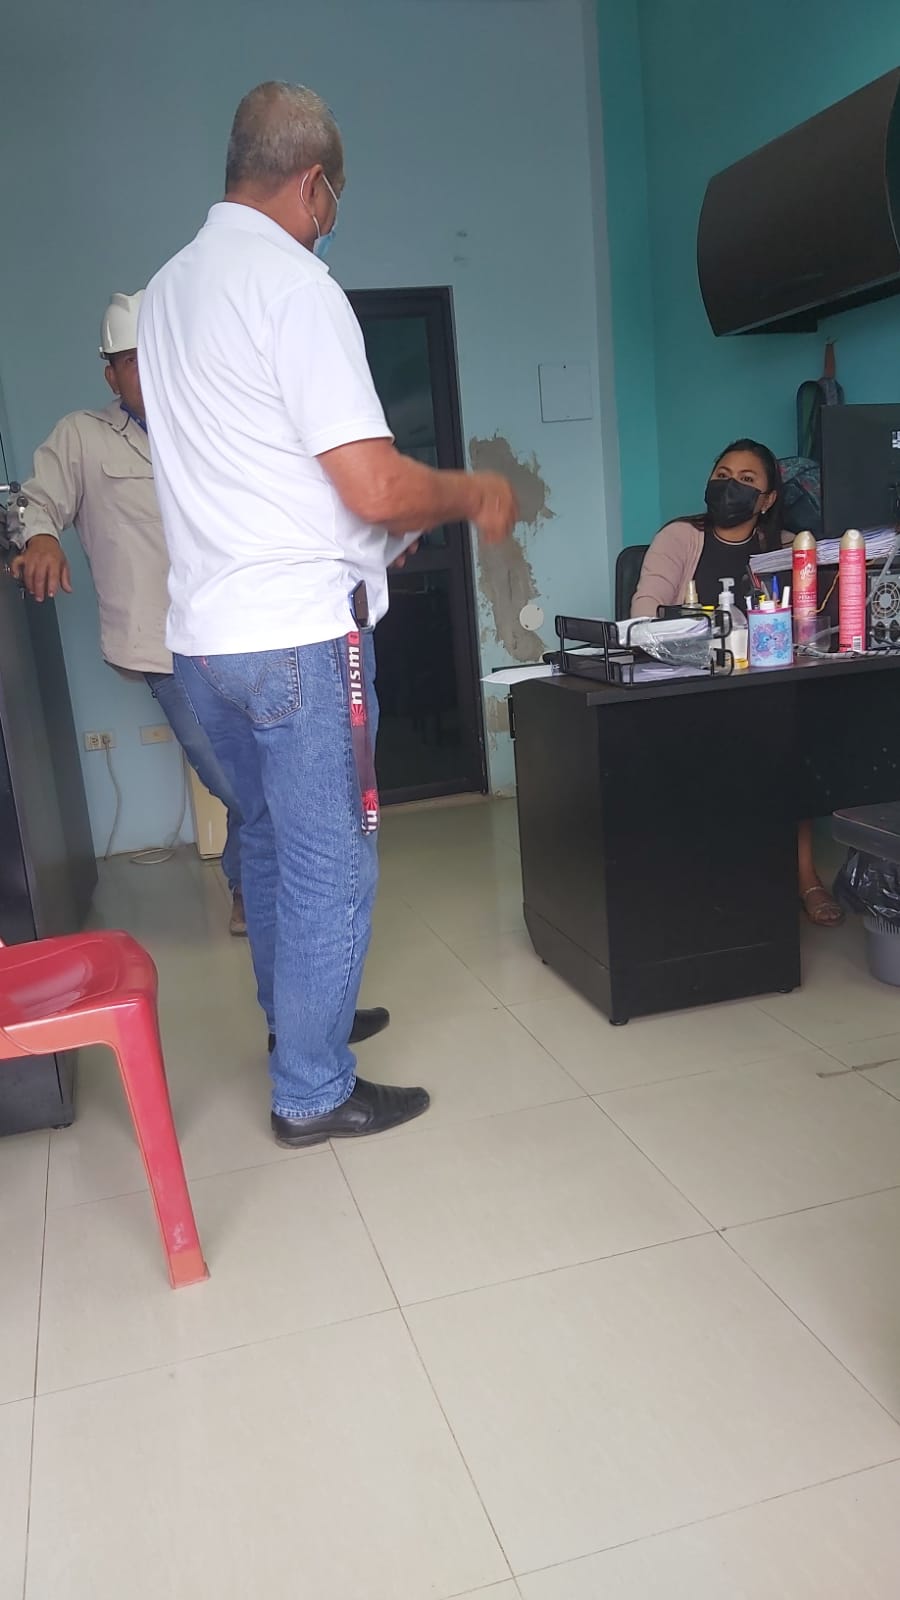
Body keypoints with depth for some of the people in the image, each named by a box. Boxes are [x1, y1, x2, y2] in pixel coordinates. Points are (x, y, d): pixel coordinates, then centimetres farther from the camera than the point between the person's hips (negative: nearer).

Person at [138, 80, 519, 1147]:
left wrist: (376, 530, 27)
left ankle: (295, 1022, 38)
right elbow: (377, 487, -21)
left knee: (270, 844, 21)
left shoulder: (169, 288, 15)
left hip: (204, 632, 9)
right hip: (298, 632, -9)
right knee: (332, 868, 2)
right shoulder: (293, 282, -13)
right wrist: (473, 496, -1)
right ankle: (313, 1093, 14)